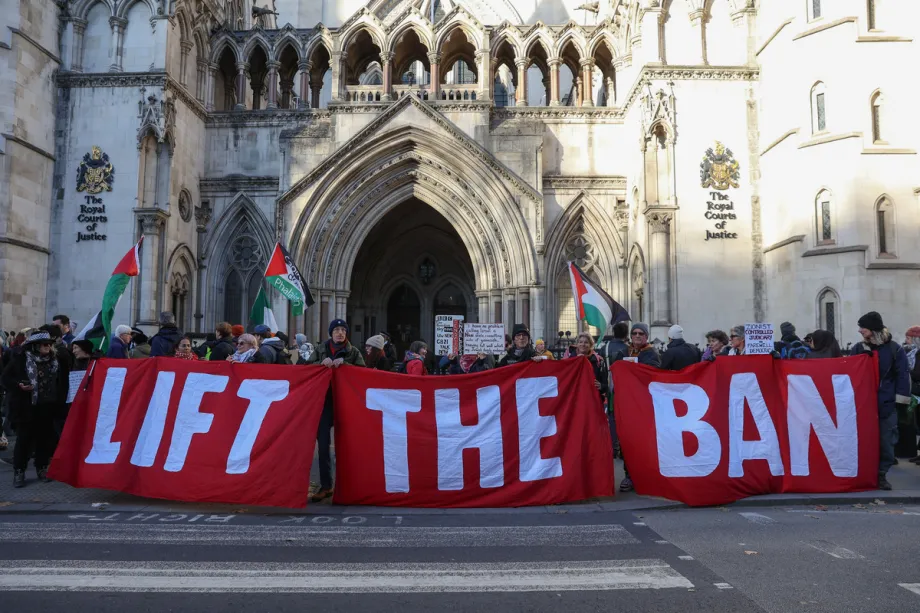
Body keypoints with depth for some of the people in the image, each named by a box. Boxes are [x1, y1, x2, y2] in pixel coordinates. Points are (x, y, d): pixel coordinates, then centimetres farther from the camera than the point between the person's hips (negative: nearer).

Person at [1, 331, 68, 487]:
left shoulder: (55, 360, 5)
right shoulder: (21, 359, -4)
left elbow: (62, 381, 11)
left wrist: (60, 401, 2)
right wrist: (18, 385, -18)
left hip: (47, 407, 3)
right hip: (26, 407, -3)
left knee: (44, 438, 9)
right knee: (24, 439, 1)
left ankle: (42, 468, 21)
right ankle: (19, 471, 12)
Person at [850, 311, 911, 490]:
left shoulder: (894, 349, -1)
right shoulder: (858, 348, 6)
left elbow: (903, 375, -1)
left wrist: (902, 400, -7)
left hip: (887, 404, -2)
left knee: (886, 440, 2)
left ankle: (881, 474, 13)